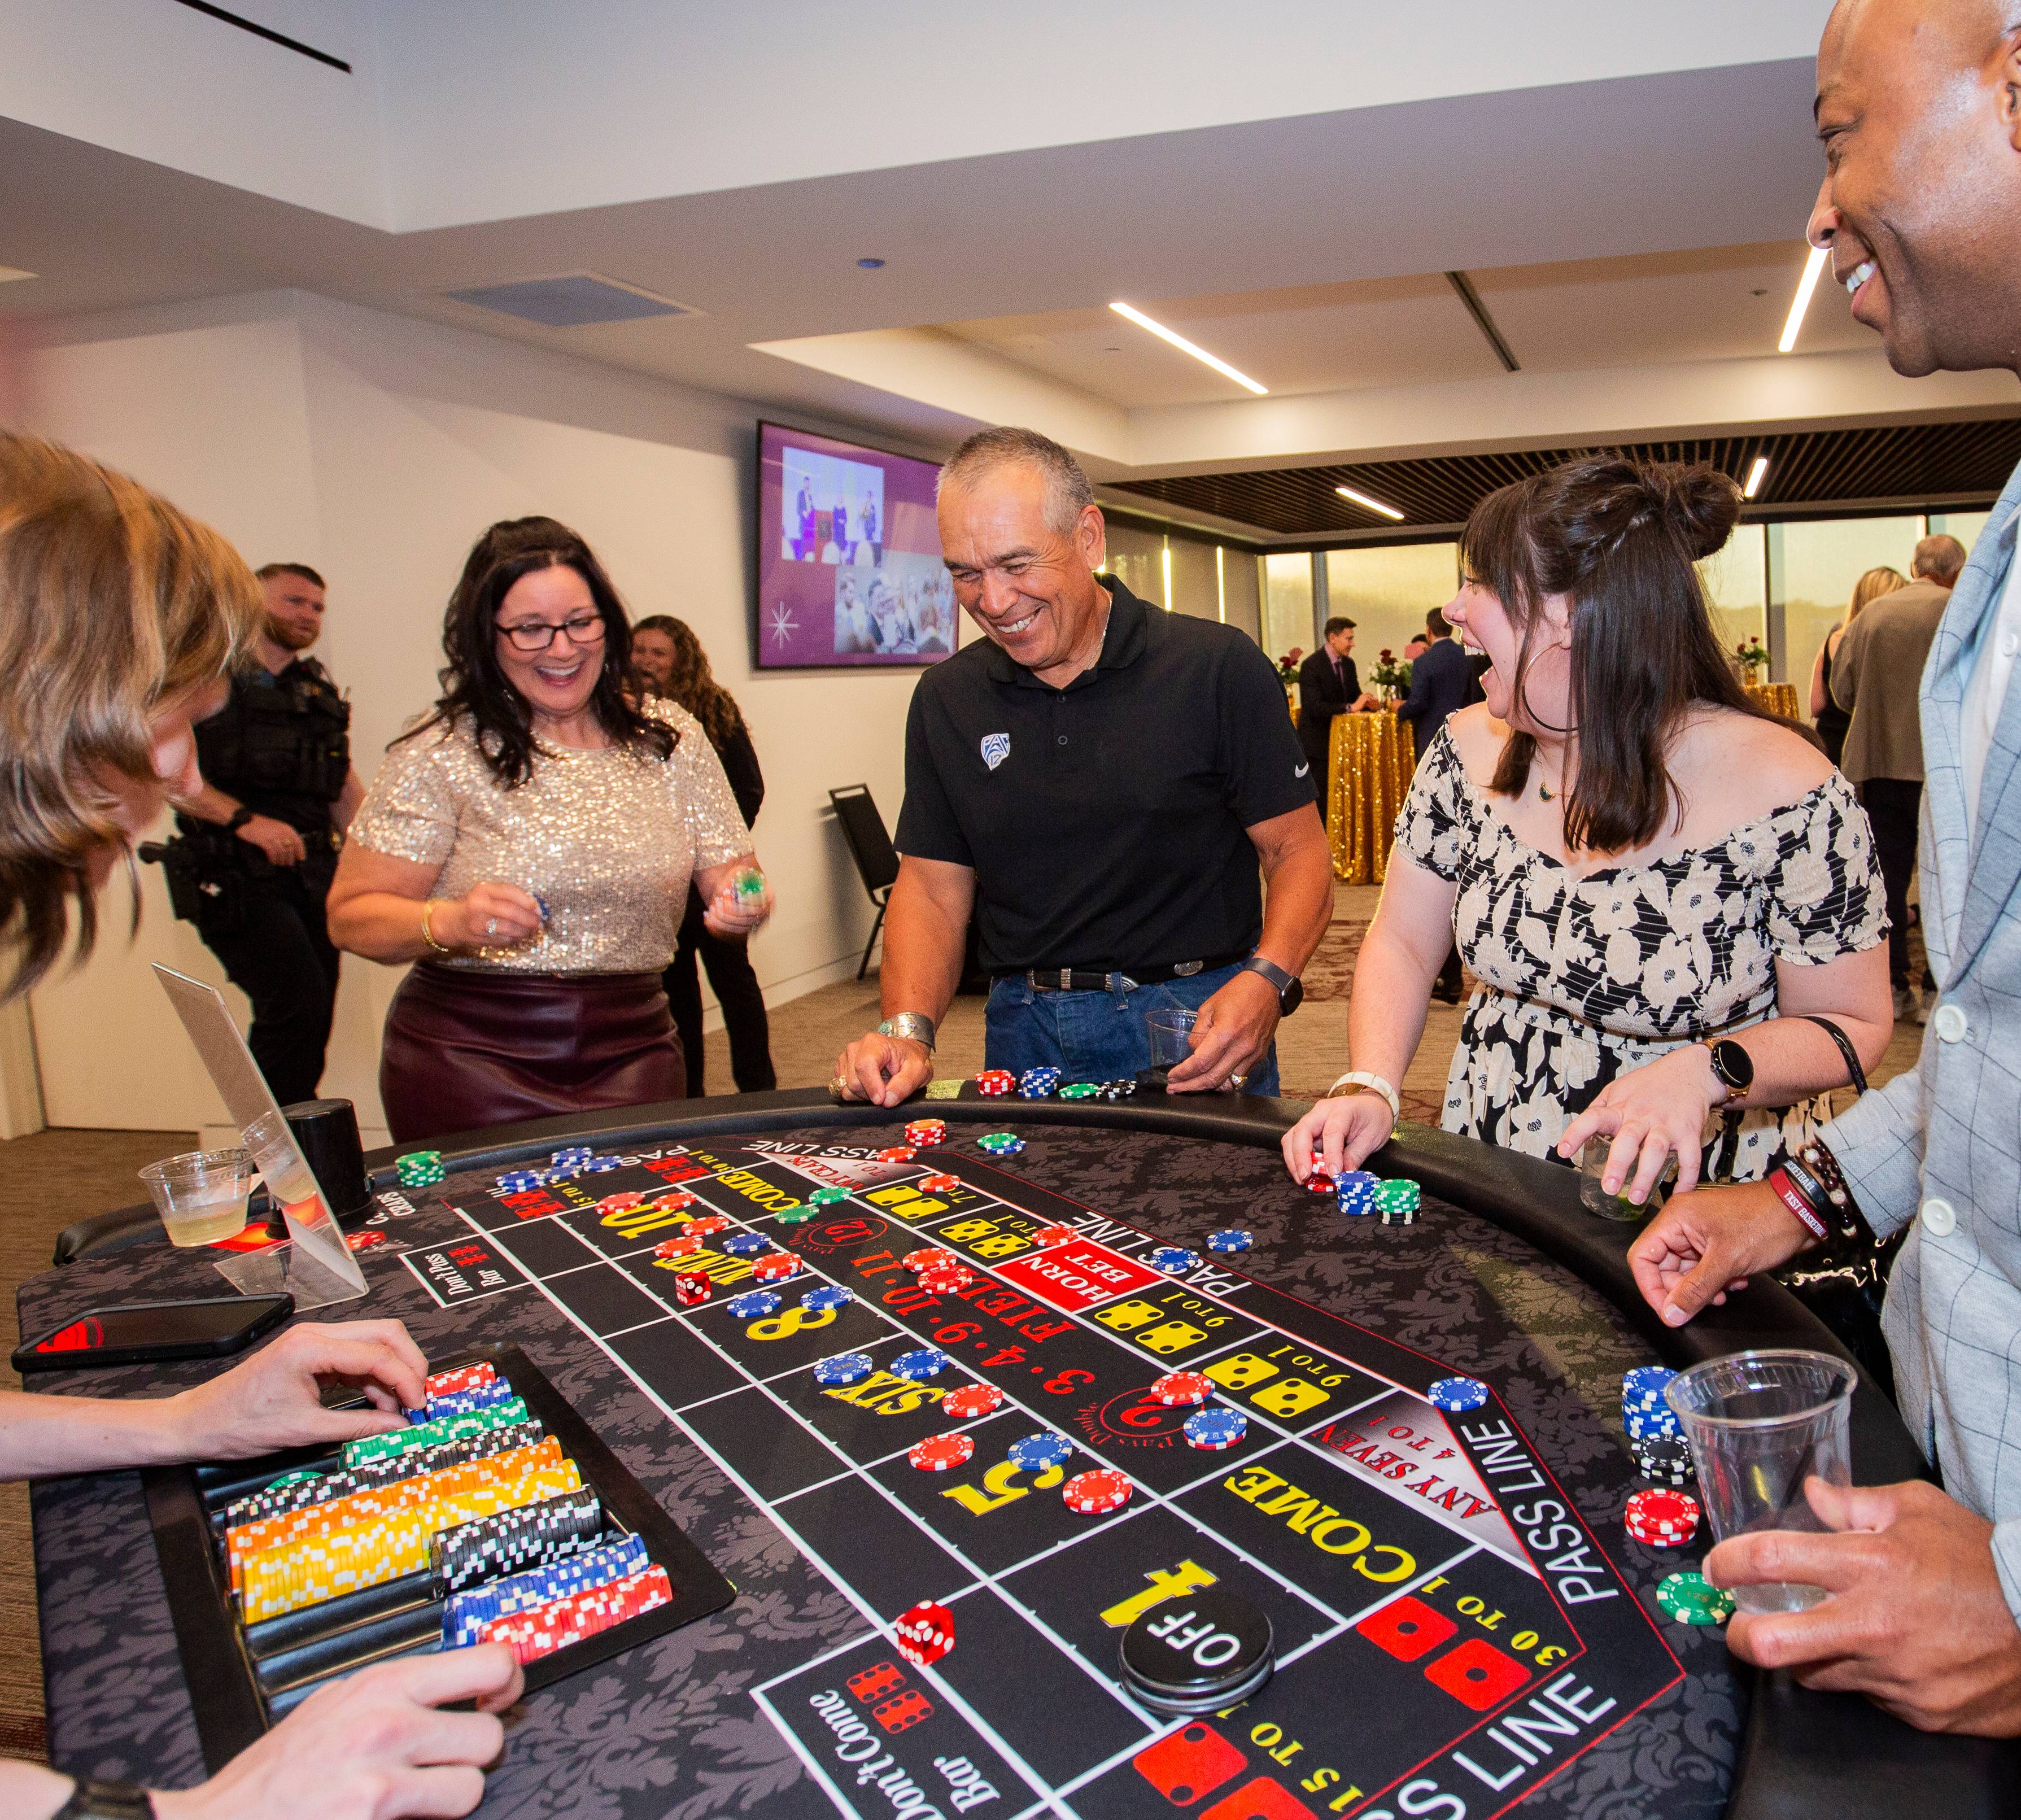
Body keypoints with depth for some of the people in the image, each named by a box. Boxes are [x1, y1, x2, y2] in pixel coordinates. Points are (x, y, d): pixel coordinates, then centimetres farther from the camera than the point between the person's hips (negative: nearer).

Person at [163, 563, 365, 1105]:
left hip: (311, 875, 6)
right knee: (298, 1002, -17)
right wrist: (244, 819, -22)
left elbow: (345, 787, 23)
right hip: (236, 877, -6)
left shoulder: (321, 692, 19)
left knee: (312, 1023, 4)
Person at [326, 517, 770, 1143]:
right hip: (470, 1061, -2)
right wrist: (450, 923, -23)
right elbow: (352, 916, -4)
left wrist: (743, 903, -15)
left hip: (632, 1058, 3)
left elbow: (731, 874, 9)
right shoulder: (443, 751, -4)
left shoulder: (670, 737, 6)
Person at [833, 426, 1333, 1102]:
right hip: (1026, 1032, 3)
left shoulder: (1219, 669, -8)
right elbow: (932, 887, 5)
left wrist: (1265, 980, -24)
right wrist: (906, 1029, -11)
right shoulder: (946, 698, 3)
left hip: (1194, 1027, -2)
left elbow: (1299, 851, -6)